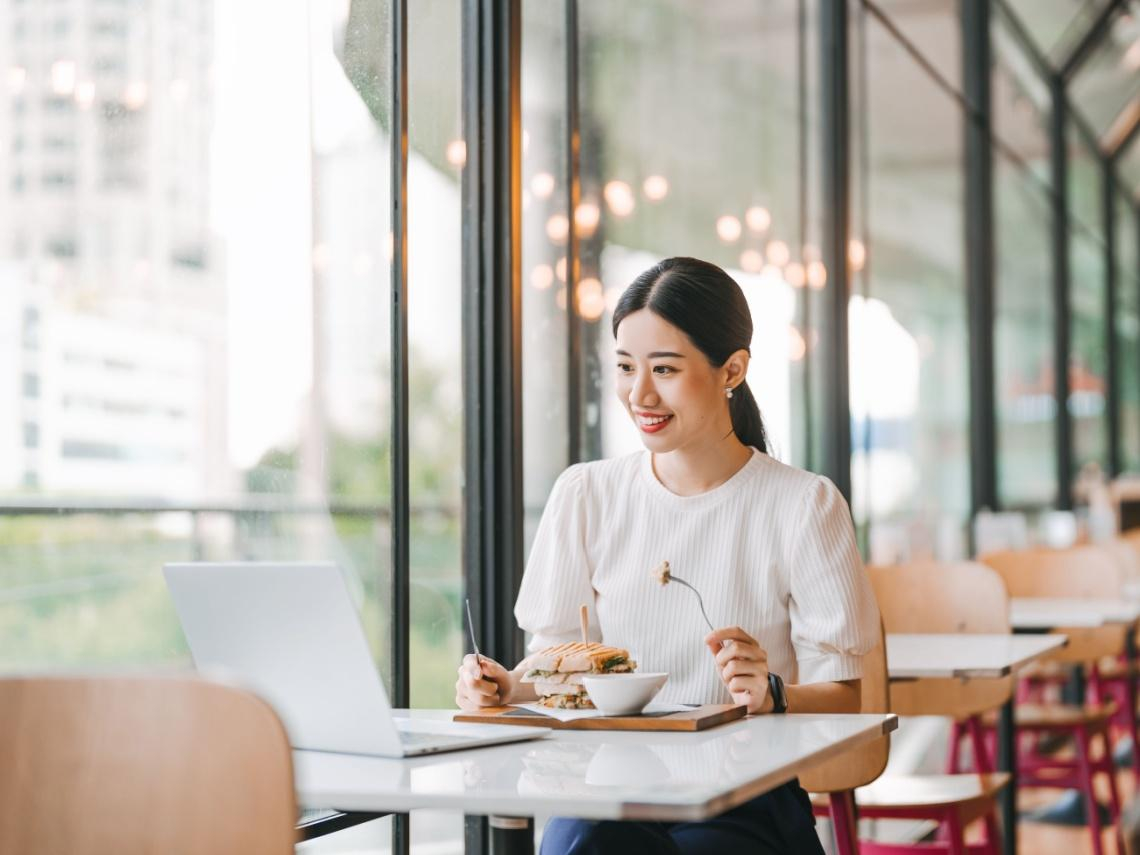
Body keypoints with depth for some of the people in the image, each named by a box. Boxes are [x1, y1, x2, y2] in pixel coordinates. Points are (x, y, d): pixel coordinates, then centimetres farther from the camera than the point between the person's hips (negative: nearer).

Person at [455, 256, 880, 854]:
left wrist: (772, 695, -21)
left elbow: (841, 697, 0)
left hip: (748, 800, -1)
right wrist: (508, 688, -9)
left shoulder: (803, 505, 0)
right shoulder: (585, 496, 10)